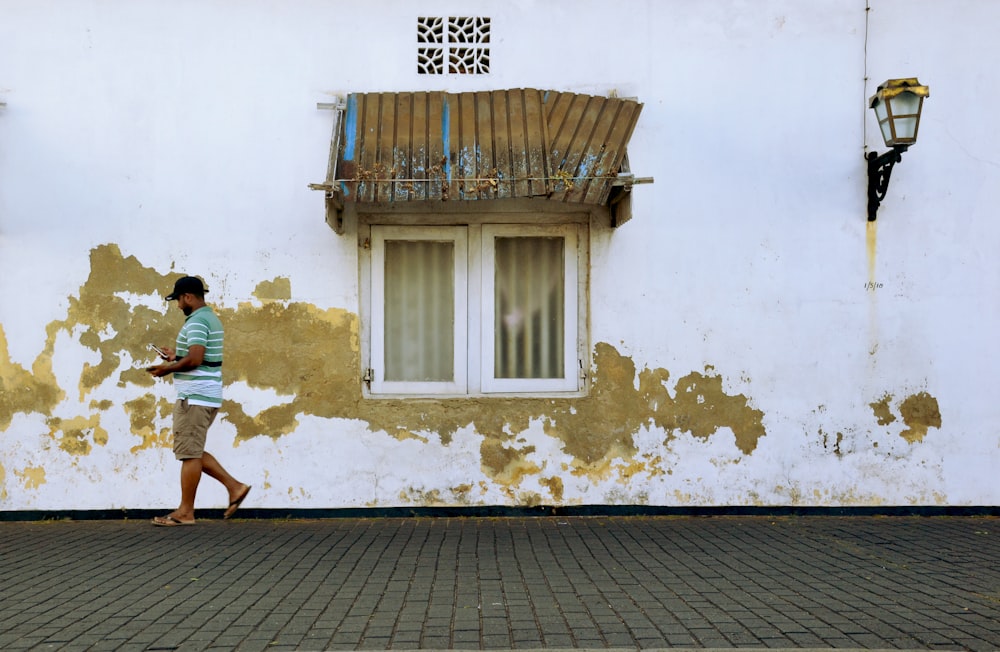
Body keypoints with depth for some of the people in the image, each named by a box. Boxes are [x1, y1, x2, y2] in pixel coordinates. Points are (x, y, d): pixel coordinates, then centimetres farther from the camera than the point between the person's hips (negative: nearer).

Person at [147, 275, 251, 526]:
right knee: (193, 451, 15)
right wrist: (176, 357, 18)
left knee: (189, 453, -3)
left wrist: (168, 369, -12)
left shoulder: (197, 321, -14)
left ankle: (185, 512, 4)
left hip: (195, 396, -10)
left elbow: (195, 359, -25)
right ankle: (234, 486, 12)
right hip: (207, 396, 10)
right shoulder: (211, 318, 18)